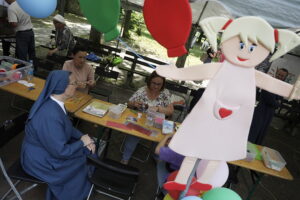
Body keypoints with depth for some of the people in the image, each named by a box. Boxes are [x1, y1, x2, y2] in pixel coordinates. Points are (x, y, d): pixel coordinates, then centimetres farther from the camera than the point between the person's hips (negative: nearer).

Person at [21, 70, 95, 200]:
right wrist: (82, 142, -15)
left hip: (51, 145, 8)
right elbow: (60, 152, -29)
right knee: (83, 161, 0)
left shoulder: (54, 102, -8)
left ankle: (83, 185, 25)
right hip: (40, 160, -8)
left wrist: (83, 137, -8)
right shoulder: (50, 116, -36)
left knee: (87, 151, 4)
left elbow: (67, 127, 6)